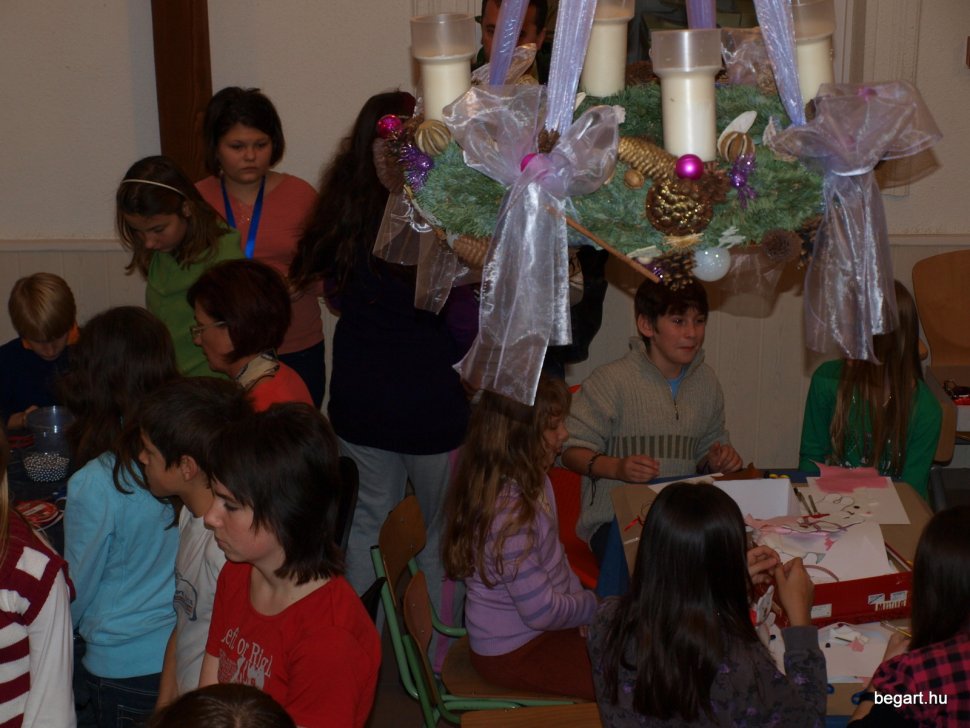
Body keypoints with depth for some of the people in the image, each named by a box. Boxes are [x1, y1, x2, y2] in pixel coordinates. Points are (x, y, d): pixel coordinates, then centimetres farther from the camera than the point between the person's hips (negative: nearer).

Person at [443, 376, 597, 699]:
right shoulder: (508, 512, -31)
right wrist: (595, 605, -9)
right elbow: (541, 612, -25)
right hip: (514, 653, -9)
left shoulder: (532, 479, -2)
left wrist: (581, 598, -2)